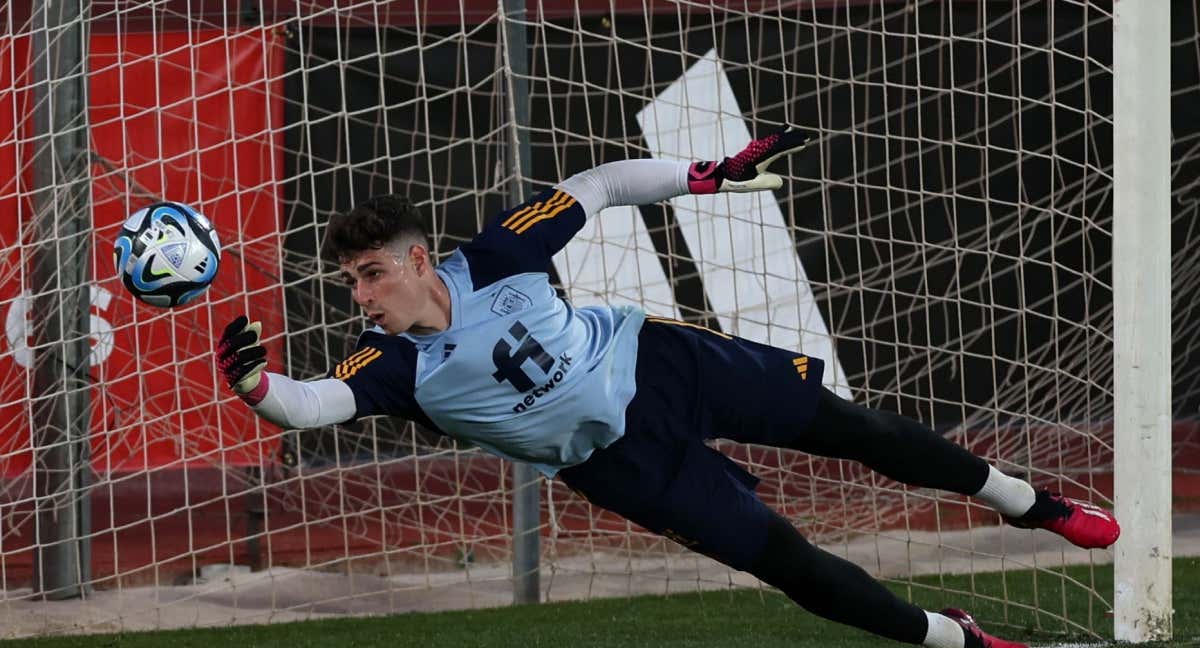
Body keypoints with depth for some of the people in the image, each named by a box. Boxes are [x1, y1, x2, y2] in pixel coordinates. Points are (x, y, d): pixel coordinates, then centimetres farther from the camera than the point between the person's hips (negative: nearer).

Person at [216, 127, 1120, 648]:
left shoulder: (494, 260, -20)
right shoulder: (398, 366, -22)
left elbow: (590, 190, -10)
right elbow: (317, 402, -37)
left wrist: (710, 177, -11)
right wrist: (256, 384, -58)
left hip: (657, 362, 1)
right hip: (621, 460, -1)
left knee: (843, 426, 9)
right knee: (786, 562, -3)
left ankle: (1021, 501, 31)